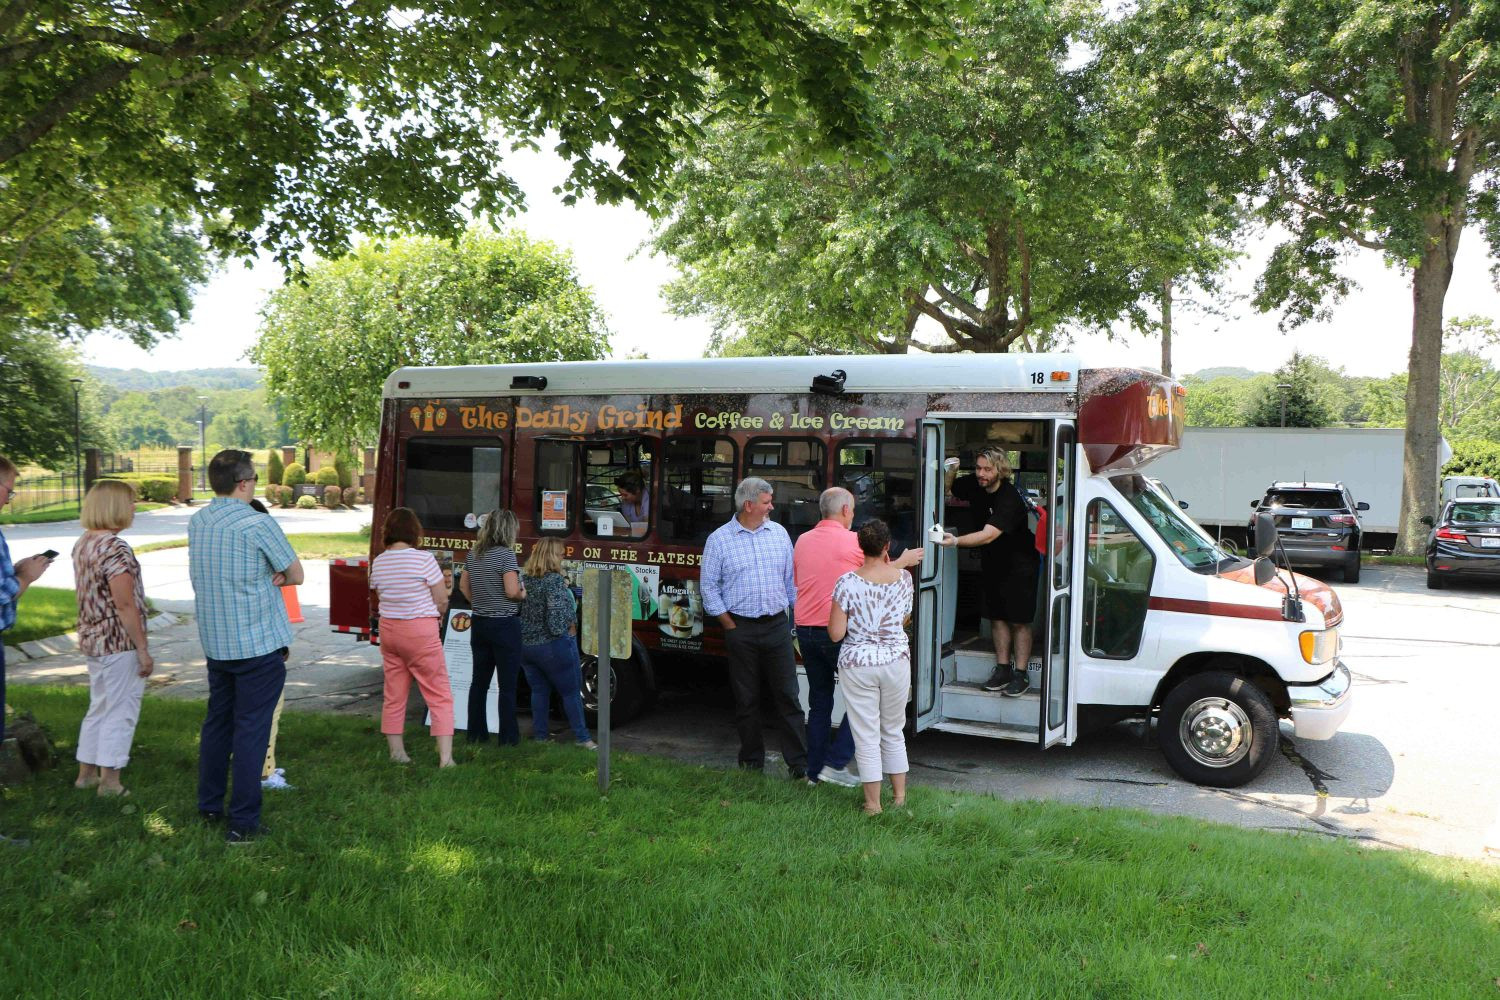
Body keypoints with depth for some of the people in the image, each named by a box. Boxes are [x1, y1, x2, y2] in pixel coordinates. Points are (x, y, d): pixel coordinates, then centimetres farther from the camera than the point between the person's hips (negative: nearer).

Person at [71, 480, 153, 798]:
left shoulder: (82, 544, 9)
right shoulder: (115, 548, -20)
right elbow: (125, 605, -21)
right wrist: (143, 649, -16)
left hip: (92, 640, 9)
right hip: (119, 642, -9)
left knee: (99, 709, 20)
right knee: (120, 712, 2)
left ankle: (86, 773, 29)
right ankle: (109, 781, 9)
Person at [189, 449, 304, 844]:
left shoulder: (197, 523, 7)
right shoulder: (256, 523, -15)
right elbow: (296, 575, -8)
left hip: (215, 643, 7)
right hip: (259, 644, -7)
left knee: (217, 721, 18)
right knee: (251, 729, -2)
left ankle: (209, 806, 28)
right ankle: (243, 822, 0)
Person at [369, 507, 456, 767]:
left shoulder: (378, 563, 2)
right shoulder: (423, 558, -13)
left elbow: (381, 597, 7)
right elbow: (442, 601, -8)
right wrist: (435, 613, 11)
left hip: (388, 629, 6)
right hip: (421, 631, -5)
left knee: (394, 695, 14)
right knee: (440, 695, 1)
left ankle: (396, 752, 23)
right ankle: (445, 757, -2)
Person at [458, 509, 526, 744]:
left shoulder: (474, 555, 8)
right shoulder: (506, 554, -15)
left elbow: (463, 586, 16)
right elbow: (512, 592, -20)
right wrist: (523, 594, 0)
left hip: (480, 624, 7)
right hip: (504, 625, -7)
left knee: (479, 681, 13)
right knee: (507, 684, 0)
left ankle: (476, 733, 20)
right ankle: (508, 737, 3)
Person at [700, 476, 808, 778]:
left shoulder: (778, 533, 8)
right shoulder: (719, 539, 0)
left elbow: (792, 579, 13)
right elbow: (708, 585, 1)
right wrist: (730, 626, -3)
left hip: (777, 626, 2)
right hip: (741, 628, -2)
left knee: (787, 696, 1)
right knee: (746, 700, 7)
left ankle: (799, 762, 5)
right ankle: (752, 761, 19)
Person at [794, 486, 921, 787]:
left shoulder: (802, 541, 7)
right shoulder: (853, 541, -8)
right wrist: (904, 561, 25)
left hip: (805, 630, 6)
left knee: (819, 701, 15)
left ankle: (815, 770, 19)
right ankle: (835, 762, 1)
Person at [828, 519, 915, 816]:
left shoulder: (848, 582, -15)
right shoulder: (904, 578, -5)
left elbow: (836, 634, -14)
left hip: (858, 664, -3)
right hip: (896, 660, 3)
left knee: (867, 737, 6)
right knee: (894, 732, 20)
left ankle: (873, 804, 13)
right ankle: (899, 796, 28)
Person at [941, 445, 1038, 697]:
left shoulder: (1009, 499, -28)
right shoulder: (975, 486, -6)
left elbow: (989, 535, -39)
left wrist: (956, 541, -53)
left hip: (1018, 565, -7)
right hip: (991, 562, 7)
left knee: (1018, 620, -2)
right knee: (997, 617, 9)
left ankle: (1020, 675, 4)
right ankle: (1002, 669, 17)